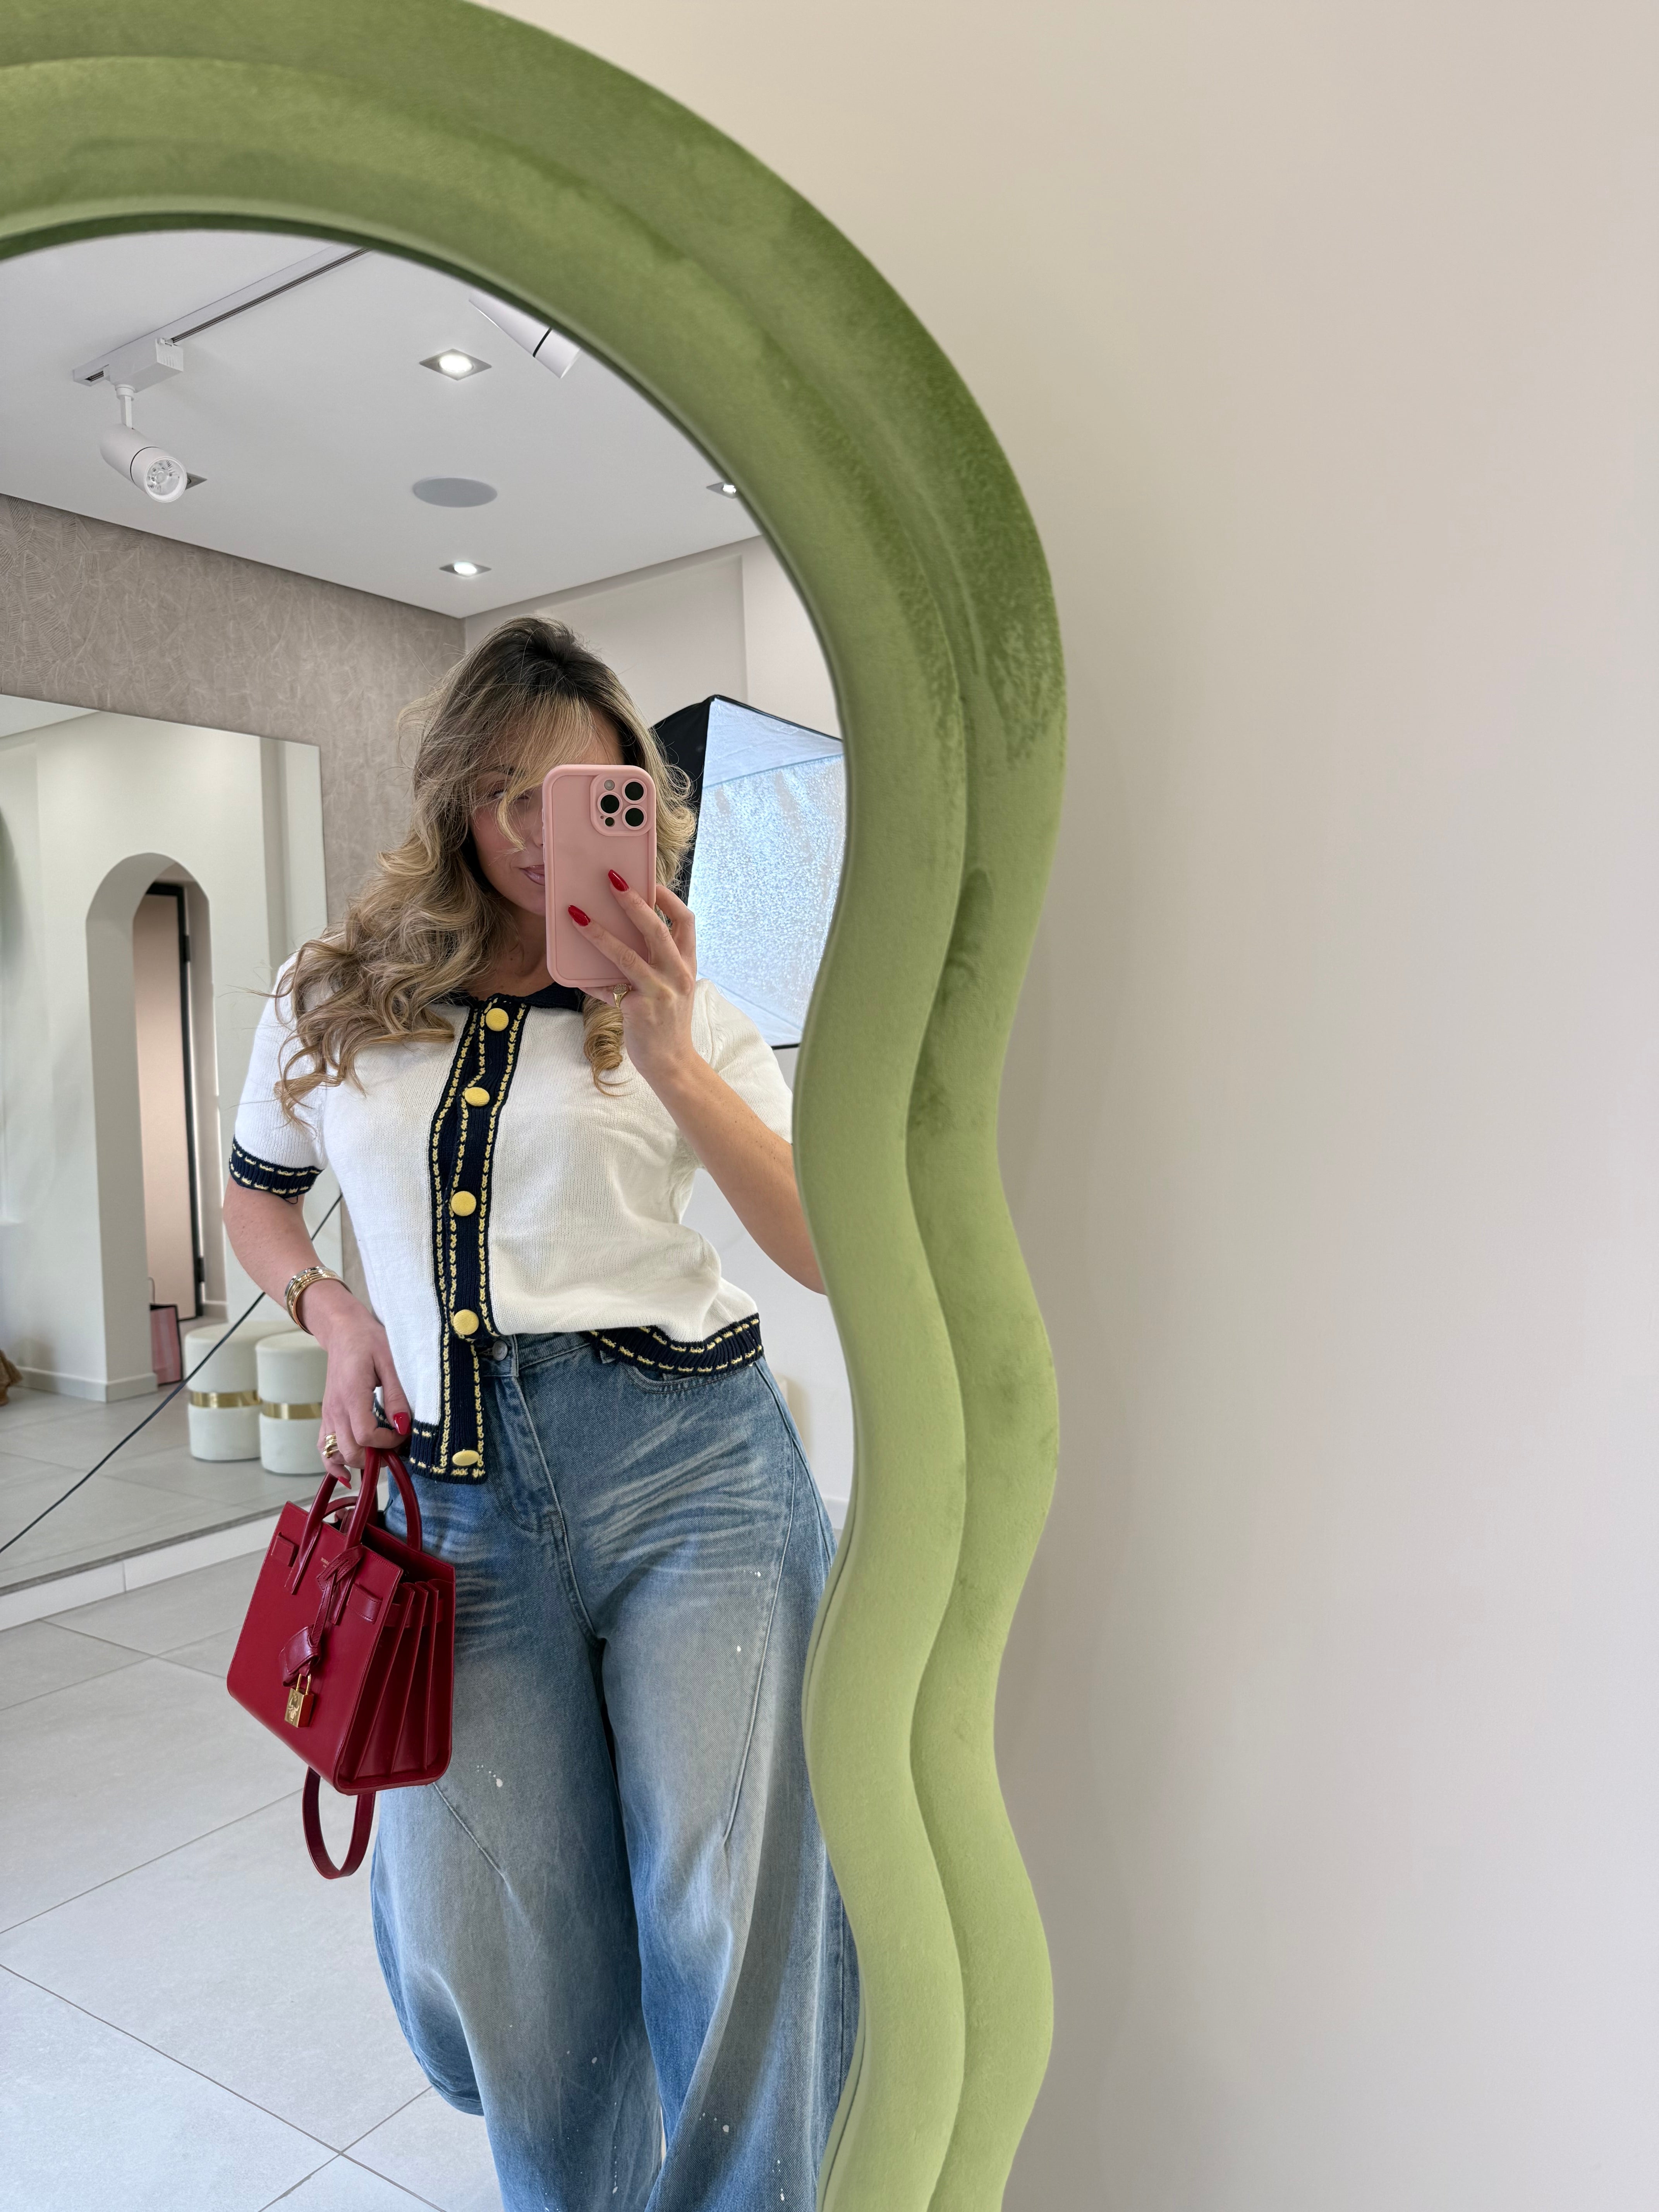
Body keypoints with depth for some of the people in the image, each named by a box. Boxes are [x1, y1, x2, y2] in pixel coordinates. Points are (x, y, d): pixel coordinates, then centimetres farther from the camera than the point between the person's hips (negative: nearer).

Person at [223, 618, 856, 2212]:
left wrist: (677, 1068, -16)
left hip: (691, 1467, -1)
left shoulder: (684, 1012, 6)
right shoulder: (331, 1004, 11)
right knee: (482, 1946, 6)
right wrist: (334, 1309, 4)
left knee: (735, 1921, -1)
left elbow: (829, 1252, -3)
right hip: (458, 1497, 2)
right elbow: (252, 1198, 25)